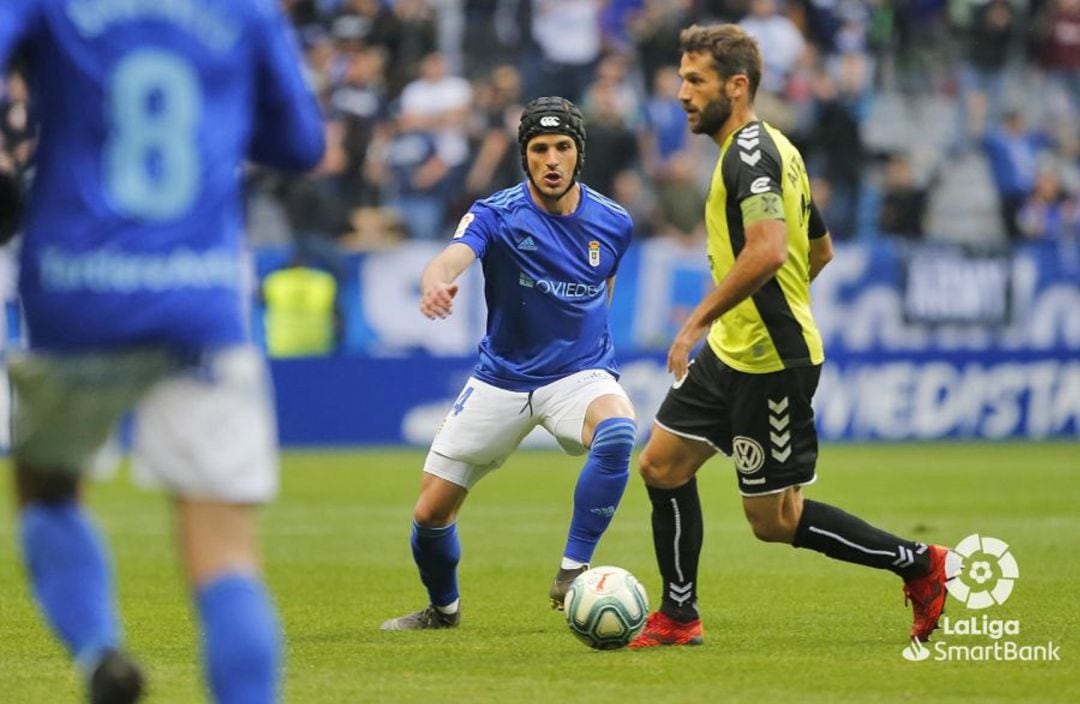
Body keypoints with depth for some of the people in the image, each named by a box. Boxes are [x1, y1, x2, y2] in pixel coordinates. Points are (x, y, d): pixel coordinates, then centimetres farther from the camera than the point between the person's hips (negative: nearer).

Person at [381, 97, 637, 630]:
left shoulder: (612, 223, -5)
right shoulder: (496, 215, -15)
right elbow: (454, 256, -38)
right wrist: (437, 280, -61)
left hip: (580, 374, 0)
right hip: (501, 380, 0)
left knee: (617, 430, -36)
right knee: (431, 511, 3)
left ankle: (572, 573, -26)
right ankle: (443, 608, 34)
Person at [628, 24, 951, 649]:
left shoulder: (749, 152, -18)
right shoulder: (771, 148, 15)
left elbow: (767, 251, -32)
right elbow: (820, 250, 24)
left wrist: (700, 320, -26)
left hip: (770, 363, -10)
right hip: (733, 352, 10)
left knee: (773, 519, -3)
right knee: (662, 464, 9)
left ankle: (918, 563, 8)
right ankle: (678, 619, 17)